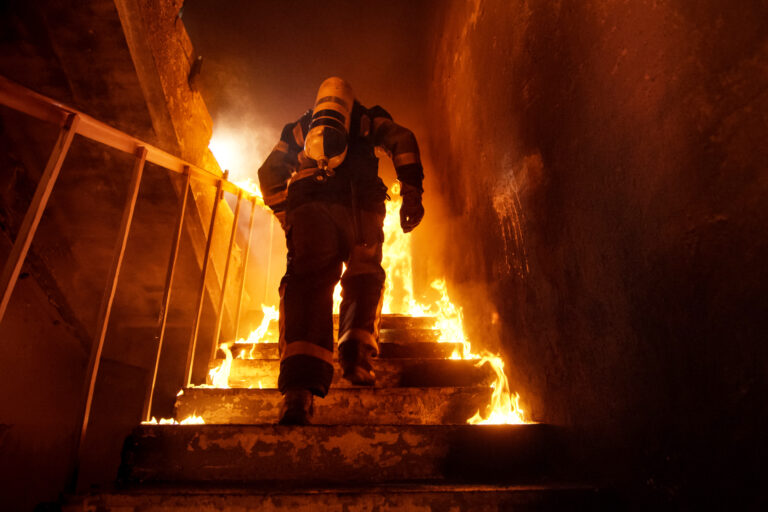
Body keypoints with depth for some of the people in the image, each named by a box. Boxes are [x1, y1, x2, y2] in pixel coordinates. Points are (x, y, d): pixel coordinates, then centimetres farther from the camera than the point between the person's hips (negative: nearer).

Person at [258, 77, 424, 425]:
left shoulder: (299, 129, 35)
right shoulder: (367, 120, 30)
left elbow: (270, 172, 26)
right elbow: (402, 140, 11)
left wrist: (287, 219, 25)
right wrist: (411, 195, 4)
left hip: (308, 206, 1)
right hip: (359, 205, -1)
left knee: (309, 281, -13)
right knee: (363, 277, 15)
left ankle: (299, 389, -30)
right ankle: (356, 357, -7)